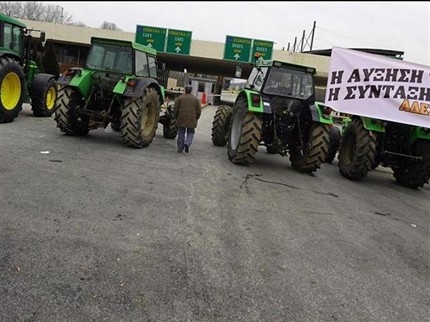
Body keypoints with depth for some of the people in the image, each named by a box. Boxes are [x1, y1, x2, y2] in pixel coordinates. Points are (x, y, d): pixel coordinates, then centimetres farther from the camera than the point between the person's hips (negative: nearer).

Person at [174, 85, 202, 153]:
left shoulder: (180, 98, 2)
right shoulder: (195, 99, 5)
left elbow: (176, 109, -1)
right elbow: (199, 111, 3)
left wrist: (176, 117, 12)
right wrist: (196, 119, 14)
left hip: (181, 119, 0)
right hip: (192, 120, 0)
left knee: (181, 133, 10)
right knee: (190, 133, 11)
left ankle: (180, 148, 11)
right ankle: (187, 144, -14)